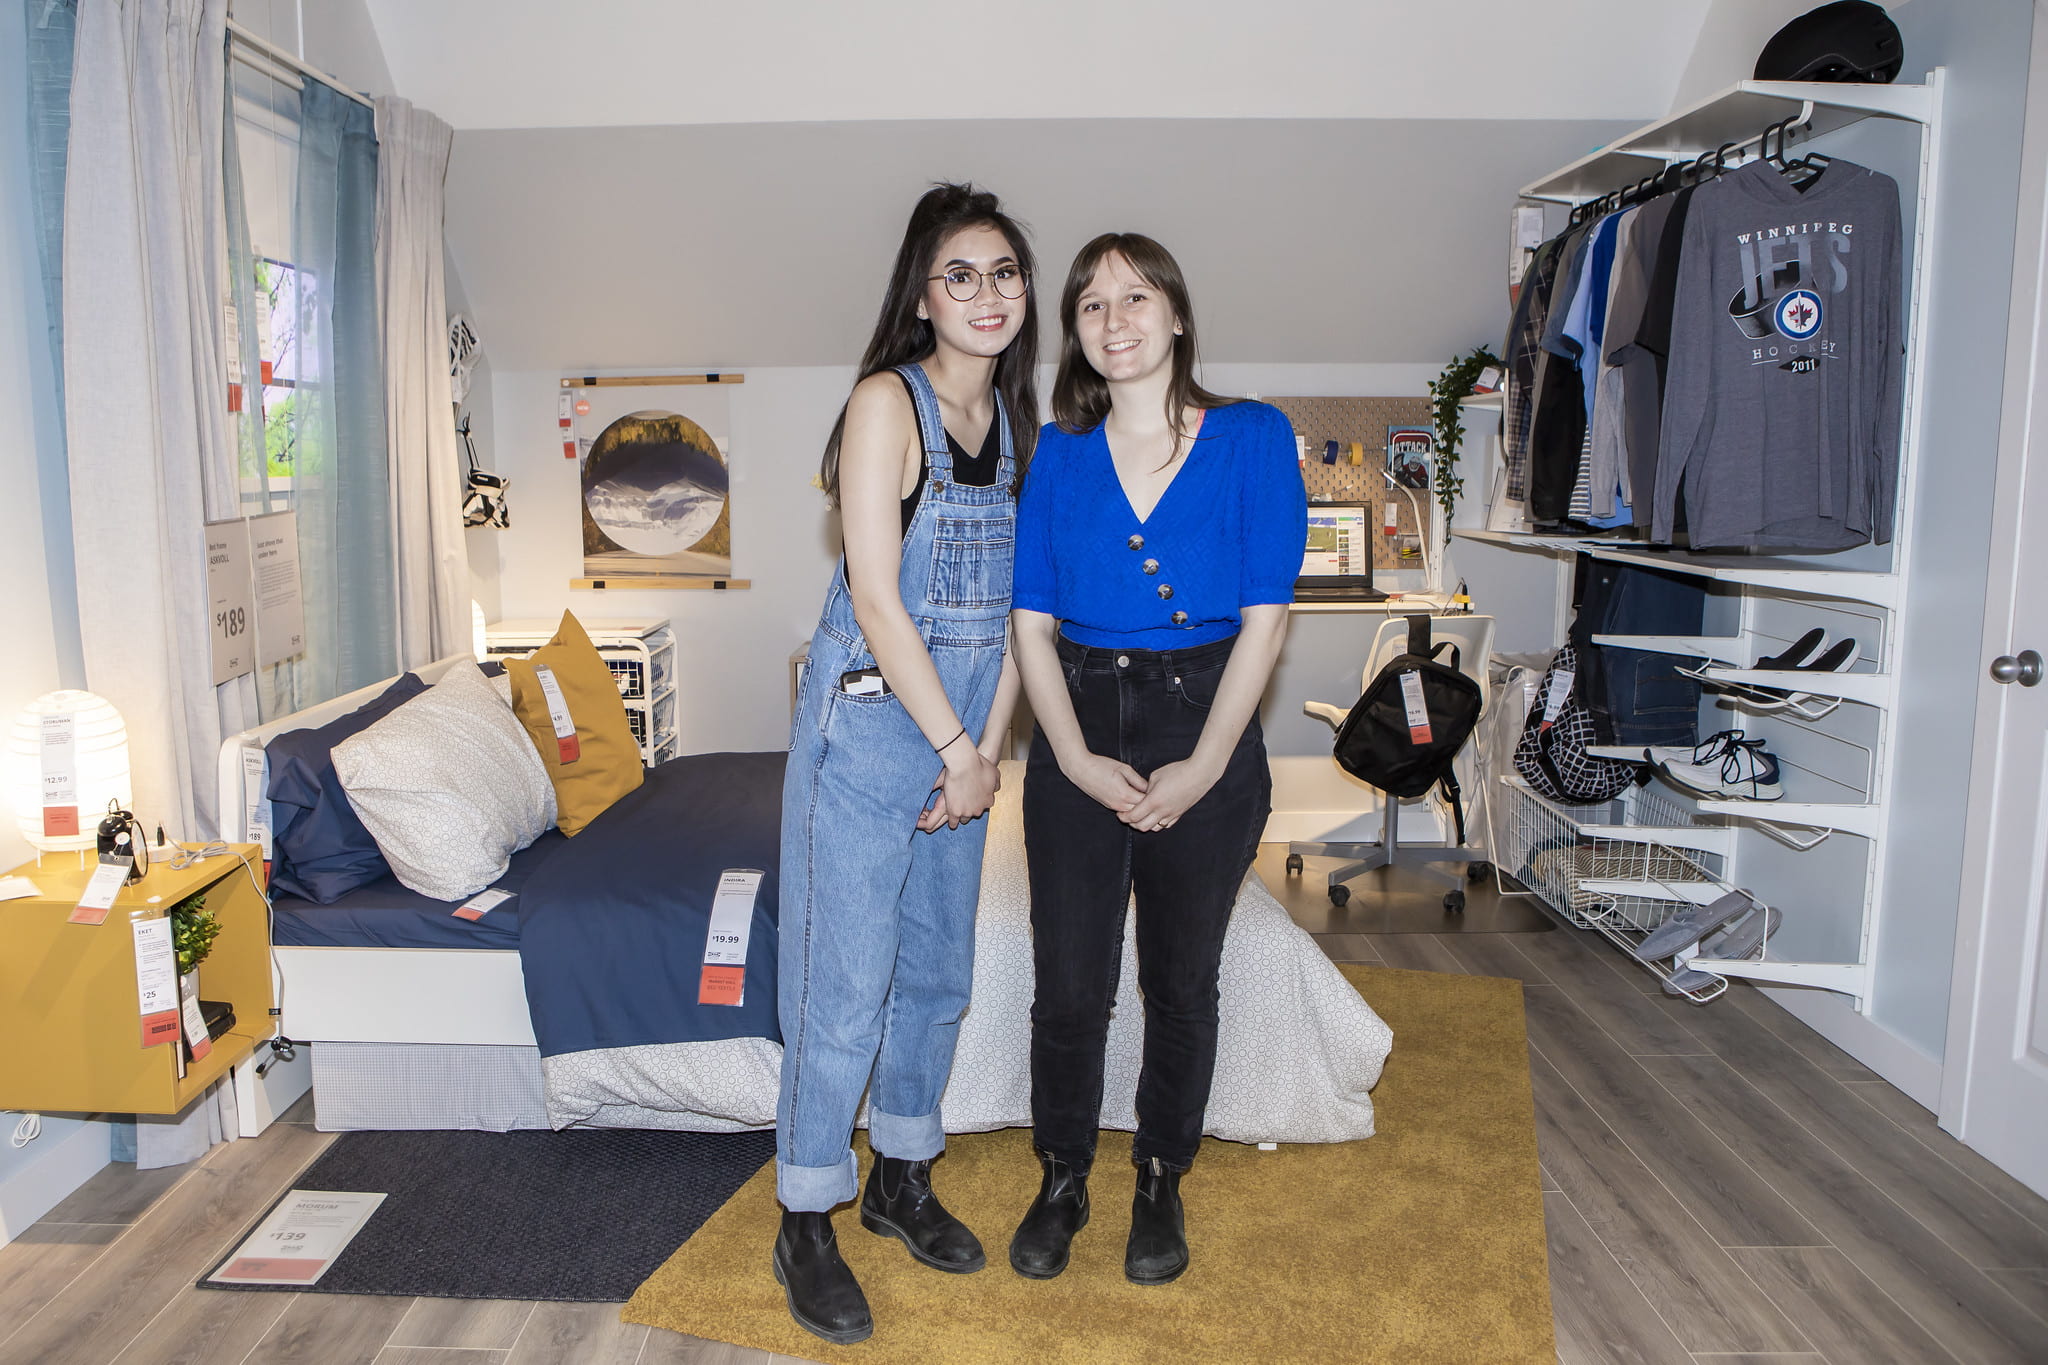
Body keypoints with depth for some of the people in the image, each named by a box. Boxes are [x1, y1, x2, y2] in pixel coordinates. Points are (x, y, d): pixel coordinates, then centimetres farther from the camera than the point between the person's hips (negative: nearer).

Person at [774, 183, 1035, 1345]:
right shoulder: (887, 402, -12)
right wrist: (955, 750, -14)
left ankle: (902, 1180, 34)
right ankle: (808, 1225, 17)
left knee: (939, 970, 16)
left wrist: (988, 749, 0)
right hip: (871, 719, -7)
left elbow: (1010, 605, 8)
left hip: (965, 727, 7)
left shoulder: (1018, 418, 8)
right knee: (846, 983, 0)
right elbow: (876, 601, -17)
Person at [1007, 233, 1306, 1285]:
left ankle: (1161, 1184, 32)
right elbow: (1032, 619, 1)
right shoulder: (1059, 454, 4)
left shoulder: (1254, 439, -3)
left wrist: (1204, 765, -11)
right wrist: (1076, 758, -10)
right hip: (1079, 731, 2)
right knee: (1068, 983, 7)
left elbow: (1264, 618, -6)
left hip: (1205, 728, -1)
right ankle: (1062, 1179, 29)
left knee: (1181, 981, 12)